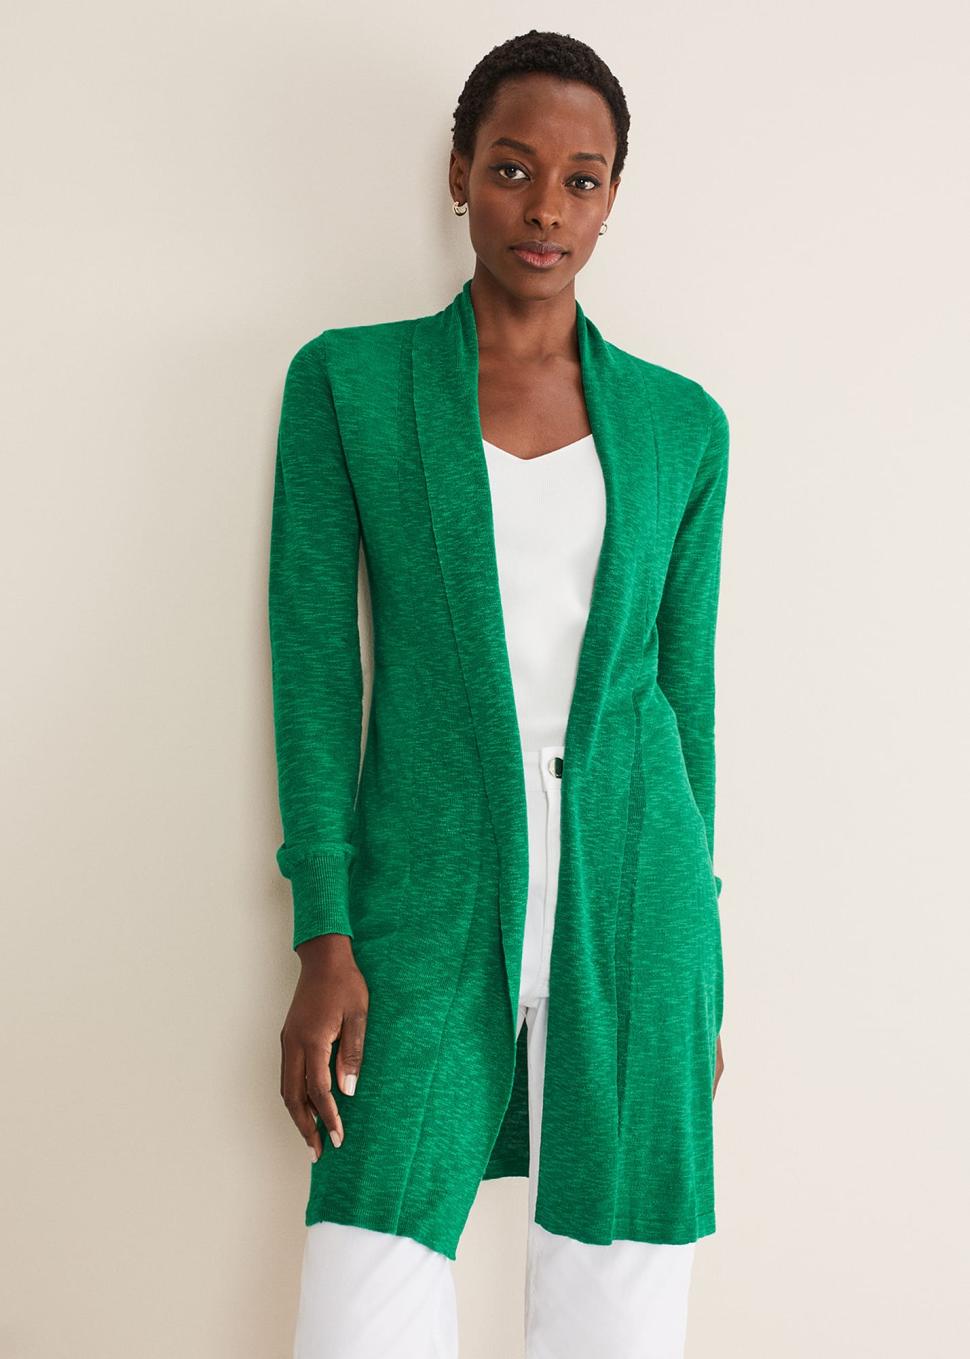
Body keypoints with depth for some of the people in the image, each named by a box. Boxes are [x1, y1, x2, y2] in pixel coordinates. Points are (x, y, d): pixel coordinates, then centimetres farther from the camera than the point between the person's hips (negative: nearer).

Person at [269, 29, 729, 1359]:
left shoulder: (682, 424, 8)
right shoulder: (348, 380, 3)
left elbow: (686, 690, 11)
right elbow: (313, 664, -1)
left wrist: (698, 967, 11)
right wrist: (324, 940, -8)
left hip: (627, 901, 2)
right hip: (428, 903, -1)